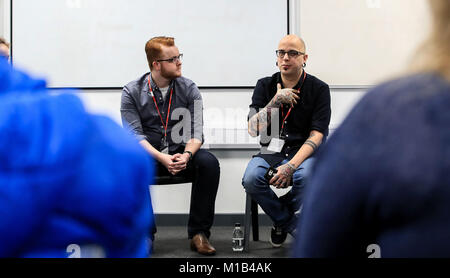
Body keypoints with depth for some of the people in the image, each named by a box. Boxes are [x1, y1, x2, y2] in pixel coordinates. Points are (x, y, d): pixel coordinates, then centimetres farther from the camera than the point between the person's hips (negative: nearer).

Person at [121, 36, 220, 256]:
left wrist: (186, 155, -28)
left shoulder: (189, 89, 2)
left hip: (181, 153, 1)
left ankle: (198, 233, -18)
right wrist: (163, 159, -27)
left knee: (209, 163, -29)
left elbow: (196, 132, -5)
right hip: (148, 155, -1)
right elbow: (136, 136, -10)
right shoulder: (132, 92, -2)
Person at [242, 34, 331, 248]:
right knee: (251, 179, -29)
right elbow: (253, 130, -1)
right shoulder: (265, 86, 8)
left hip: (304, 152, -2)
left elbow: (317, 135, -8)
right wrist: (276, 101, -14)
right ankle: (298, 230, -8)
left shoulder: (318, 89, 1)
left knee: (305, 176, -36)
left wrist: (291, 165, -22)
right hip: (271, 151, 2)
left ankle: (282, 224, -4)